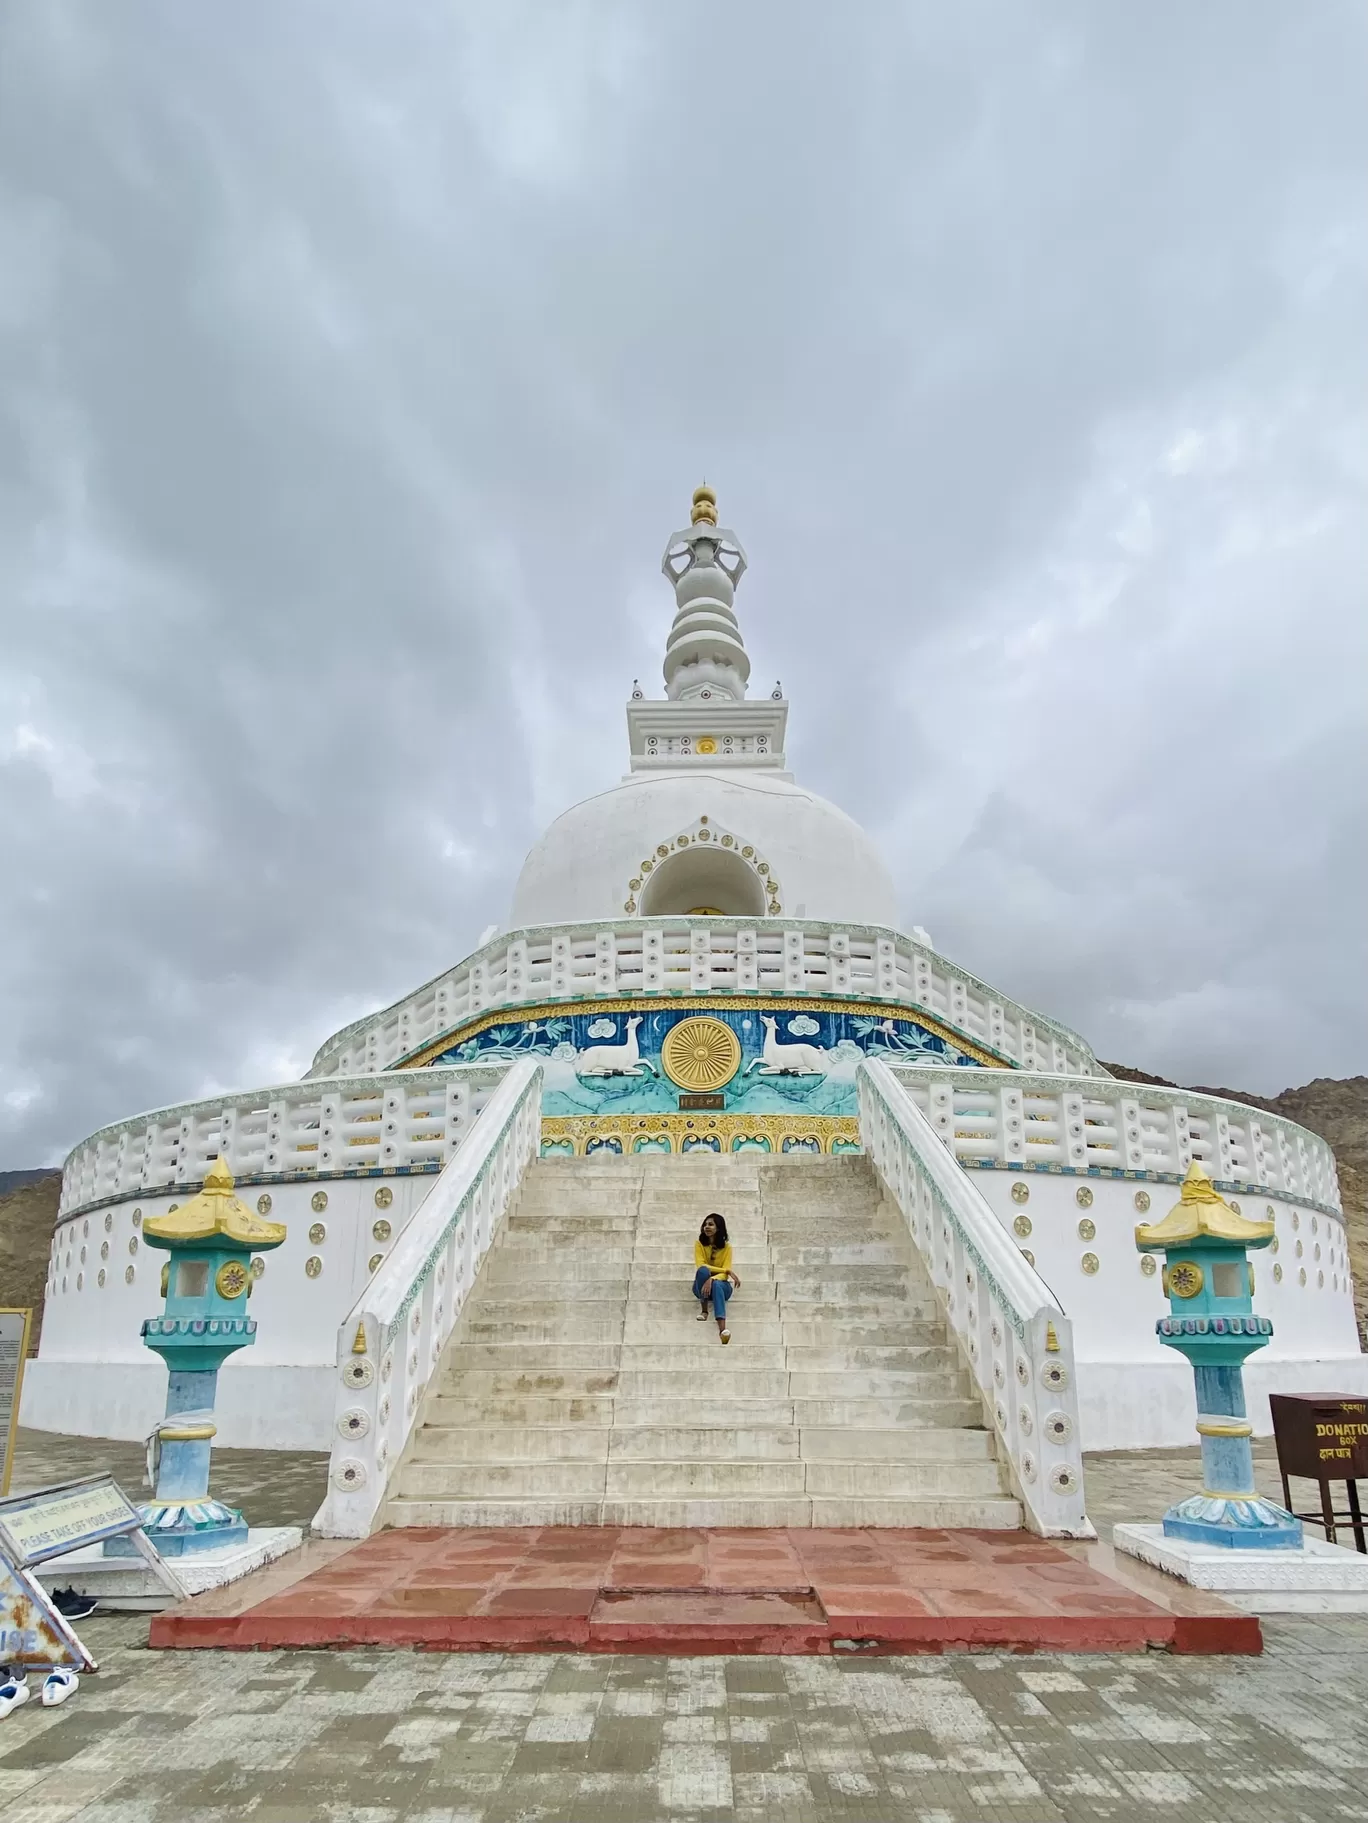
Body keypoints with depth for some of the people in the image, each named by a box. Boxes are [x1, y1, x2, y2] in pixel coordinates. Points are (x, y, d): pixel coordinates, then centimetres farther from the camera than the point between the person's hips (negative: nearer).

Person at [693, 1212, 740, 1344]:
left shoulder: (726, 1246, -6)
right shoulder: (699, 1244, -5)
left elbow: (724, 1274, -15)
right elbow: (700, 1266, -20)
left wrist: (712, 1279, -37)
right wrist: (728, 1270, -24)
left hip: (721, 1285, -1)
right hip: (702, 1286, 1)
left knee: (716, 1285, -40)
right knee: (703, 1270, -34)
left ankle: (722, 1329, -61)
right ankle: (704, 1309, -23)